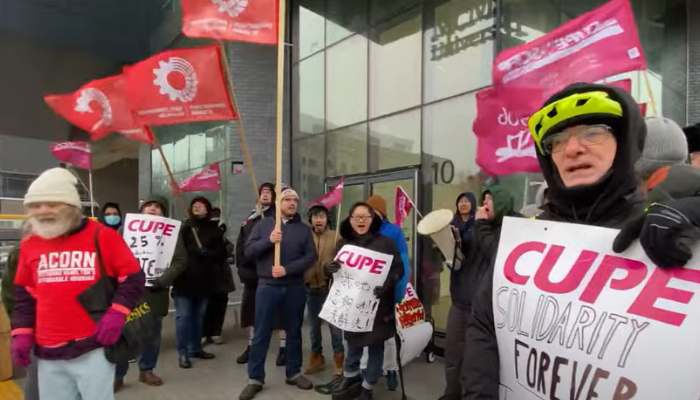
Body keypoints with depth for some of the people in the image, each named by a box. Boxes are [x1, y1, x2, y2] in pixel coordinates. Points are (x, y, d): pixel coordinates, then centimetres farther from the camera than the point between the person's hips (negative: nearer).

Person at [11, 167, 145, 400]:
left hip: (93, 348, -4)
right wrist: (22, 333, 9)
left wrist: (117, 313, -15)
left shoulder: (102, 236, -8)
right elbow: (24, 294, 17)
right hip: (47, 353, 5)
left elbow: (133, 277, -4)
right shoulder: (30, 245, 6)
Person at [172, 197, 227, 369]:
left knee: (198, 316, 14)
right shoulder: (183, 227, 4)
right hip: (184, 278, -2)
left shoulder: (214, 230, 7)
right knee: (183, 316, 0)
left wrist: (208, 253, -16)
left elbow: (222, 253, 2)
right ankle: (183, 353, 8)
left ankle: (195, 348, 27)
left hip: (203, 279, 2)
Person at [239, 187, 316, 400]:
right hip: (268, 286, -1)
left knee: (294, 331, 12)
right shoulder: (263, 224, 5)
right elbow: (249, 250, -2)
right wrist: (268, 241, -19)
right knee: (261, 334, 3)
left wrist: (287, 269, -16)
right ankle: (255, 379, 14)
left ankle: (294, 373, 27)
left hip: (295, 288, 2)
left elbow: (310, 257, -3)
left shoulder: (304, 229, 6)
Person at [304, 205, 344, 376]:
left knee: (334, 324, 5)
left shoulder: (336, 237, -3)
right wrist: (302, 281, -2)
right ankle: (316, 357, 29)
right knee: (313, 326, 13)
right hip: (311, 288, 3)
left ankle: (338, 358, 21)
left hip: (330, 288, -2)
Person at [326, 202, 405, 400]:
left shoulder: (385, 243, -4)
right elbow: (335, 270, 10)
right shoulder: (344, 244, 6)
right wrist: (329, 268, -14)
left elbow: (399, 269, -6)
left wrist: (388, 284, -25)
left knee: (376, 346, 7)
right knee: (353, 343, 13)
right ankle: (350, 377, 38)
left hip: (377, 305, -2)